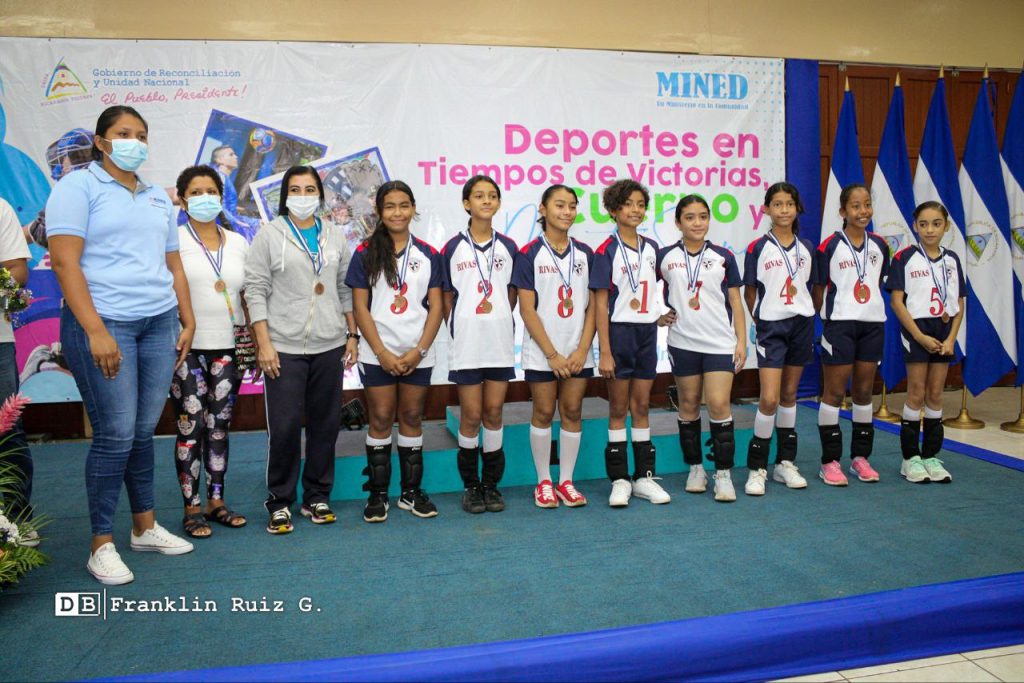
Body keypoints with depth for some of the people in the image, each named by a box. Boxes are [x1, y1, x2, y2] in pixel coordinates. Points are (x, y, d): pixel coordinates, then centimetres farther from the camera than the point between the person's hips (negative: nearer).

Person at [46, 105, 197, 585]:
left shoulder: (158, 198, 17)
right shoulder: (78, 187, -1)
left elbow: (173, 265, 18)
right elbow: (64, 261, -11)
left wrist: (188, 322, 11)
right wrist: (96, 331, -18)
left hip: (160, 324, 5)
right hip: (104, 325, -5)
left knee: (144, 432, 10)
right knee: (115, 435, -4)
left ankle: (145, 527, 23)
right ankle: (101, 544, 11)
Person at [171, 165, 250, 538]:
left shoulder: (238, 243, 12)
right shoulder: (173, 239, 0)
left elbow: (249, 296, 15)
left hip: (227, 348, 4)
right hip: (187, 348, -3)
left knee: (219, 428, 9)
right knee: (191, 428, -1)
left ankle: (216, 501, 19)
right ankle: (192, 508, 10)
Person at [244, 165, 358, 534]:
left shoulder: (334, 235, 11)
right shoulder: (269, 234, 1)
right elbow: (256, 289, -4)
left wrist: (352, 334, 9)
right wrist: (263, 344, -10)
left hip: (329, 345, 4)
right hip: (284, 347, -3)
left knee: (326, 424, 8)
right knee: (284, 427, -2)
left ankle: (317, 497, 22)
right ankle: (280, 503, 13)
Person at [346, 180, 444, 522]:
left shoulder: (428, 254, 5)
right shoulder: (366, 253, 0)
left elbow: (436, 306, 2)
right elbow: (360, 307, -2)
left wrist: (419, 350, -8)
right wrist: (382, 353, -9)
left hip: (418, 354, 2)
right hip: (378, 354, -1)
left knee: (412, 418, 9)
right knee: (380, 420, 4)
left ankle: (411, 491, 19)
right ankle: (377, 493, 15)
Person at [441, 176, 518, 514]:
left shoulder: (508, 247, 6)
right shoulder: (453, 248, 0)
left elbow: (512, 296, 12)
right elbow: (447, 299, 5)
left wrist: (496, 320, 6)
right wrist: (461, 327, 2)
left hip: (500, 342, 2)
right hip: (466, 345, -2)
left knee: (493, 412, 7)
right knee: (471, 415, 2)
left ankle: (491, 484, 19)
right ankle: (471, 485, 17)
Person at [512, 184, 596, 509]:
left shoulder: (585, 254, 6)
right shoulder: (530, 254, -5)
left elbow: (592, 306, 4)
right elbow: (527, 310, -8)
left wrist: (582, 350, -7)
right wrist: (552, 354, -12)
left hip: (578, 351, 3)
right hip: (542, 352, -3)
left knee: (572, 412, 7)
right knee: (544, 413, 5)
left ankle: (566, 481, 19)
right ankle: (544, 482, 18)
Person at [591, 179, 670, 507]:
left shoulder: (651, 247, 8)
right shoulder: (607, 252, -8)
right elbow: (600, 304, -11)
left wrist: (660, 314, 8)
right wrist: (605, 352, -15)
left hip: (647, 332, 5)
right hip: (619, 331, -5)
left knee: (642, 406, 10)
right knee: (618, 408, 4)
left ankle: (644, 476, 18)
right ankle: (619, 479, 13)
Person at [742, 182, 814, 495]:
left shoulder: (806, 248, 8)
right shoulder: (758, 248, -5)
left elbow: (809, 287, 16)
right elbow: (749, 293, 0)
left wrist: (803, 313, 6)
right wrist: (761, 322, 0)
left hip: (802, 324, 4)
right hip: (771, 326, -4)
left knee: (790, 394, 11)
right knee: (769, 399, -10)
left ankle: (785, 463, 20)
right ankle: (757, 468, 2)